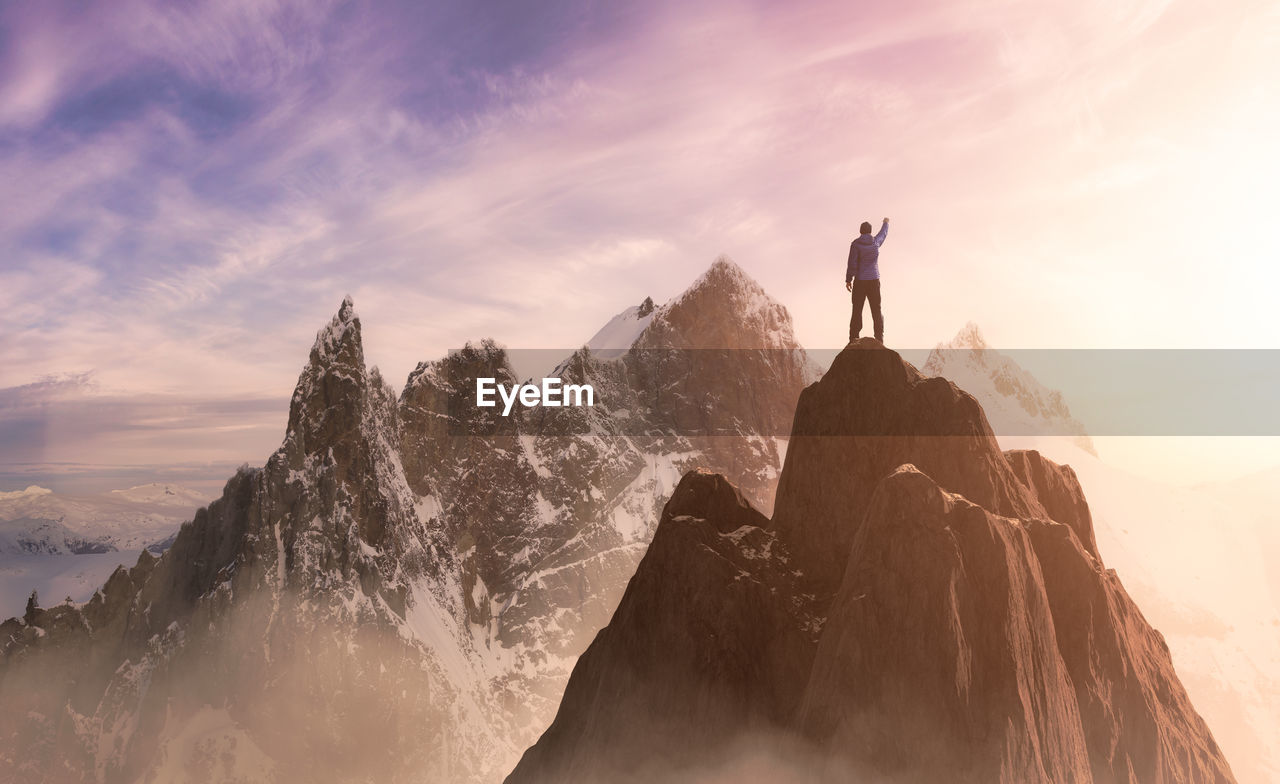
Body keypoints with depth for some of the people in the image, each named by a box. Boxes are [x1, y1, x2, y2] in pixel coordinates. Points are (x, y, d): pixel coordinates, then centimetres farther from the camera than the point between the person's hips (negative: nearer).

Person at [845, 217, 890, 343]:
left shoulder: (855, 244, -6)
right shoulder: (876, 242, 4)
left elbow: (852, 263, -9)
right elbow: (883, 233, 26)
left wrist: (848, 279, -2)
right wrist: (886, 223, 47)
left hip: (859, 281, -2)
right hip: (874, 281, 2)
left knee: (857, 311, -1)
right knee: (876, 311, 6)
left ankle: (853, 339, -5)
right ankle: (879, 339, 4)